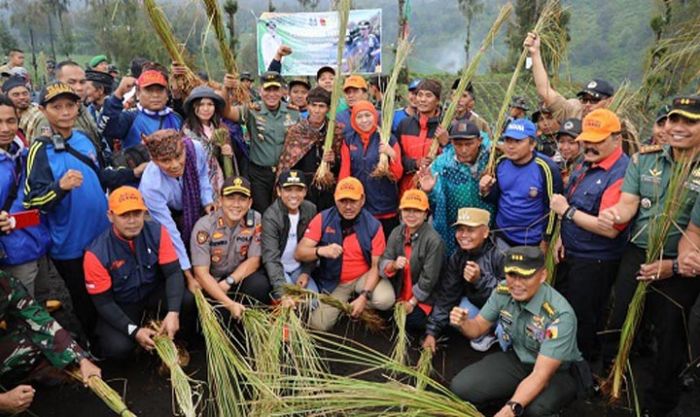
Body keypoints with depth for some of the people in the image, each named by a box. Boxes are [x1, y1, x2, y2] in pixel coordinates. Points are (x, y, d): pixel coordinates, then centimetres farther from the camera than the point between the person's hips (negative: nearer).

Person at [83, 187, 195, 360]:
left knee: (188, 300, -28)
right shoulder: (97, 253, -23)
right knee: (119, 347, -27)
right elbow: (104, 303, -17)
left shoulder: (157, 232, -18)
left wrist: (173, 312, -34)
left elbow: (173, 272, -19)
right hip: (120, 305, -1)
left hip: (154, 292, 2)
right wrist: (134, 330, -27)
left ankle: (173, 338, 4)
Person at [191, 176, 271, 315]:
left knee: (261, 285, -28)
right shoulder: (204, 226, -20)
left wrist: (228, 283, -20)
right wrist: (229, 303, -35)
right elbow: (201, 273, -24)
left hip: (240, 275, 2)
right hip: (211, 281, -1)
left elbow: (254, 260, -6)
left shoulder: (255, 220, -12)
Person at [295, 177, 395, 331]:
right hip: (332, 281, 1)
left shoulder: (373, 226, -13)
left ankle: (353, 306, 5)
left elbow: (376, 265, -11)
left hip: (363, 277, -1)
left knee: (385, 299, -29)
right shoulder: (323, 219, -13)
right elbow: (299, 253, -17)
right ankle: (344, 304, 19)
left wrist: (364, 296, -24)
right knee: (318, 325, -13)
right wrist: (321, 251, -39)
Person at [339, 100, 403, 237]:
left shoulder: (388, 139, -1)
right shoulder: (349, 140, 5)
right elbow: (344, 172, 6)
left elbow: (398, 174, -2)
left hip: (385, 207, -2)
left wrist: (392, 154, -19)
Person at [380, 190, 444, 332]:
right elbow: (382, 264, -6)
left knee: (411, 323, -21)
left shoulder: (434, 240, -21)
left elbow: (429, 278, -18)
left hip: (423, 298, -5)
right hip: (398, 294, 5)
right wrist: (393, 265, -29)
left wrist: (412, 302, -12)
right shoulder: (396, 233, -3)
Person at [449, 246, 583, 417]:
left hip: (557, 373, -4)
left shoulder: (560, 315, -31)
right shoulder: (503, 291, -15)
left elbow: (541, 375, -33)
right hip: (517, 358, 5)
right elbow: (478, 327, 0)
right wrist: (463, 323, -24)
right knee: (461, 387, -15)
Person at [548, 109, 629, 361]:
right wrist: (562, 238, 7)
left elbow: (609, 228, -30)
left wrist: (566, 211, -23)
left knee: (583, 318, 9)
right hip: (570, 254, 9)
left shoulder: (621, 174, -25)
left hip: (595, 262, -9)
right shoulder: (586, 164, 4)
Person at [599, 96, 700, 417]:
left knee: (670, 334, 12)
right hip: (636, 254, 3)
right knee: (618, 321, 12)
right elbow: (628, 203, -3)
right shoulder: (644, 159, 2)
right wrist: (613, 214, -26)